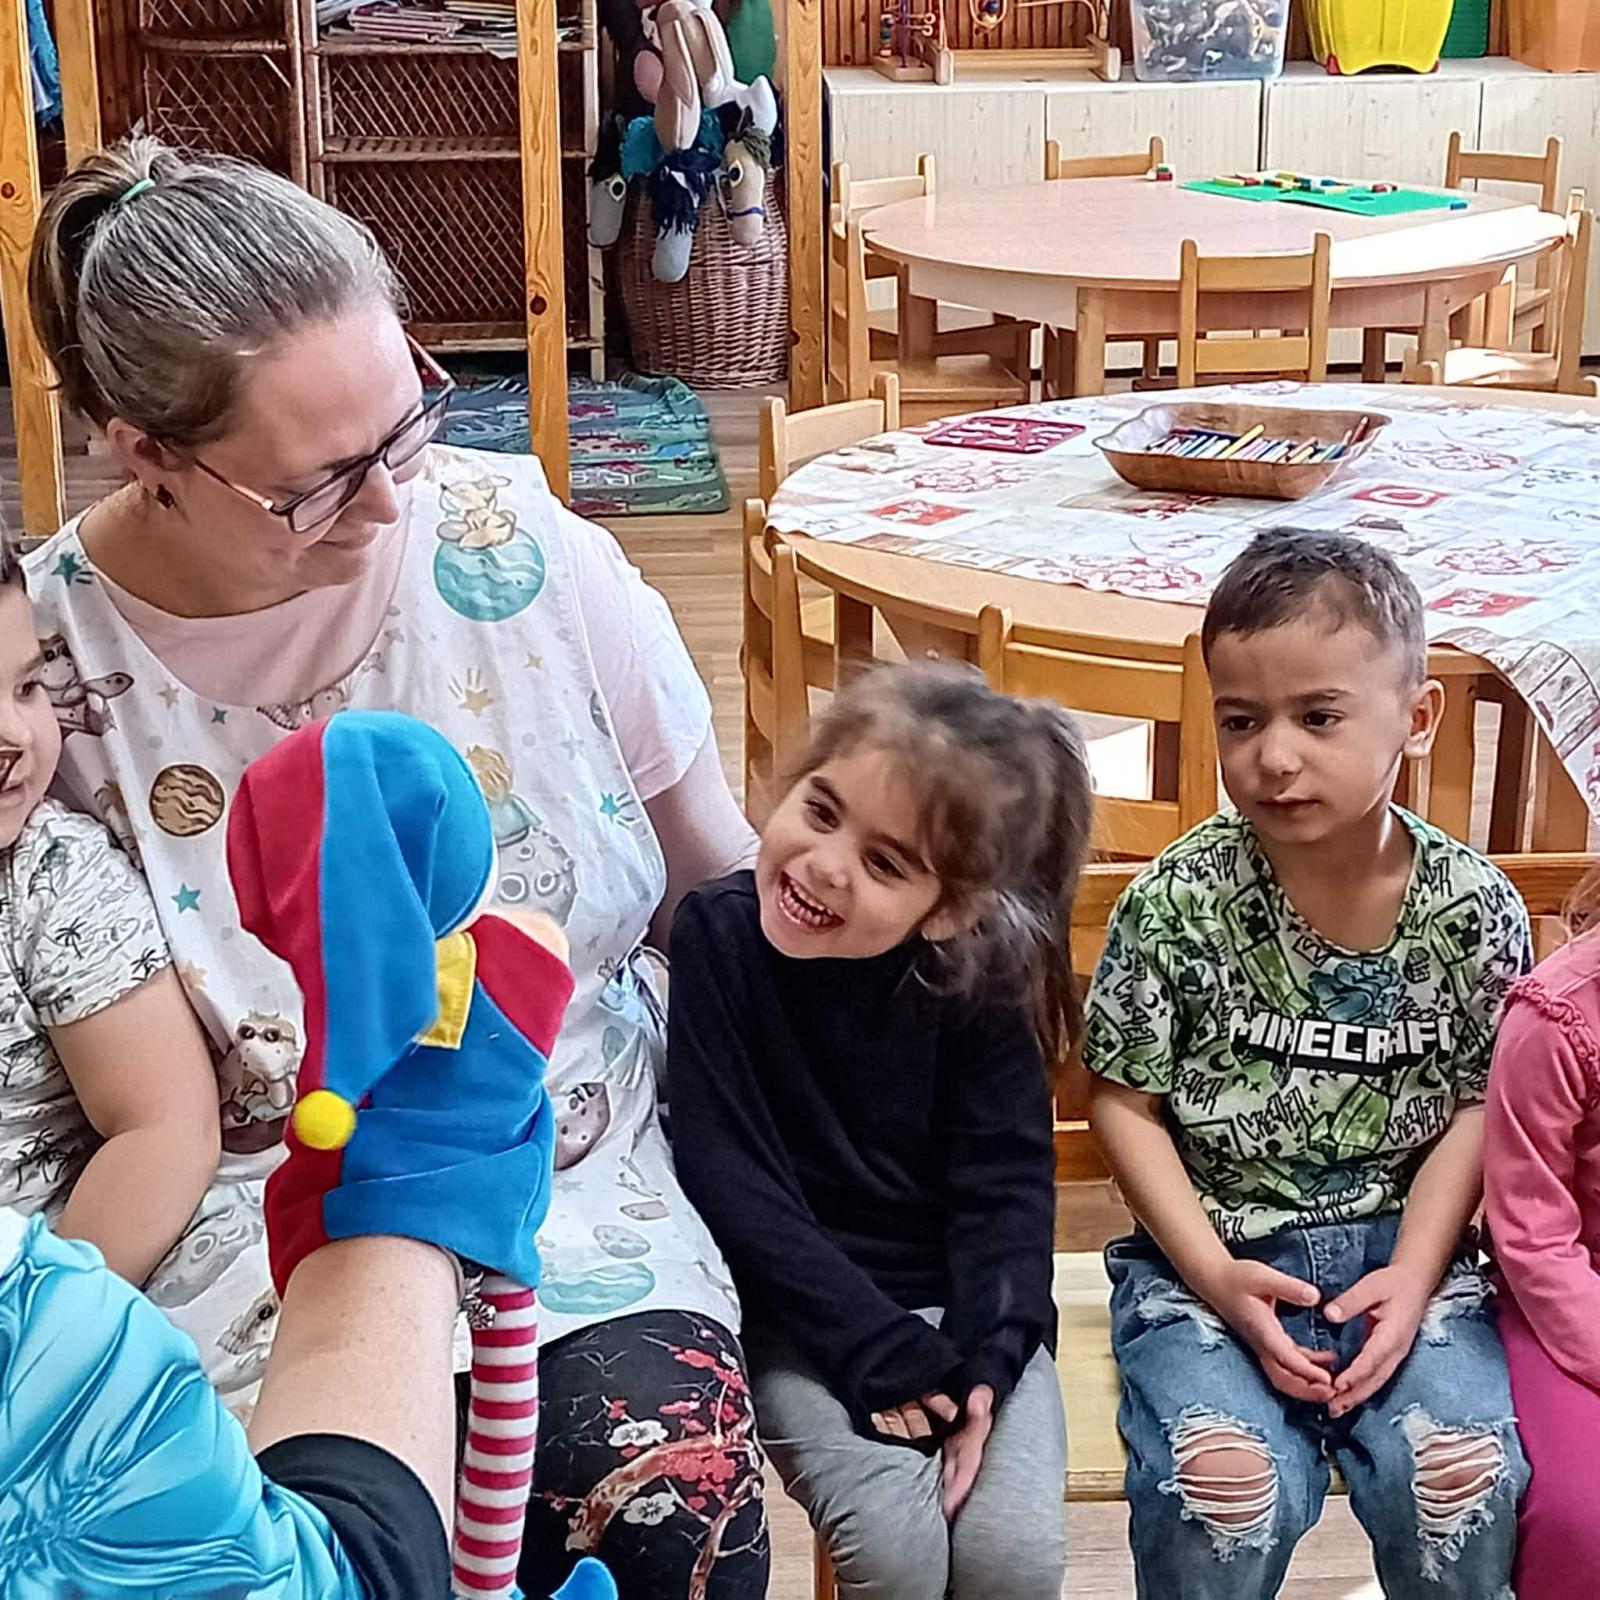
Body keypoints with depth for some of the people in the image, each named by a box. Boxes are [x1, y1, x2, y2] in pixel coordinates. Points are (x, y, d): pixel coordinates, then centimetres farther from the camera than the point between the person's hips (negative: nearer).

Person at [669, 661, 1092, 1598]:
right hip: (803, 1316, -1)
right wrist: (877, 1350, -19)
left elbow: (1007, 1184, -5)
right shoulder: (717, 934, -13)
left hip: (962, 1302, 2)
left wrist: (984, 1365, -20)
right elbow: (731, 1179, -14)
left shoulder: (977, 972, -9)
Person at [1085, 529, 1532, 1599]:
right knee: (1228, 1484, -25)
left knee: (1460, 1473, -21)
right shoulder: (1180, 901, -11)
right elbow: (1126, 1102, -5)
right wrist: (1215, 1276, -13)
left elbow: (1475, 1109, 1)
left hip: (1404, 1246, 2)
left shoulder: (1473, 909, -5)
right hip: (1212, 1249, -1)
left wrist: (1412, 1278, -11)